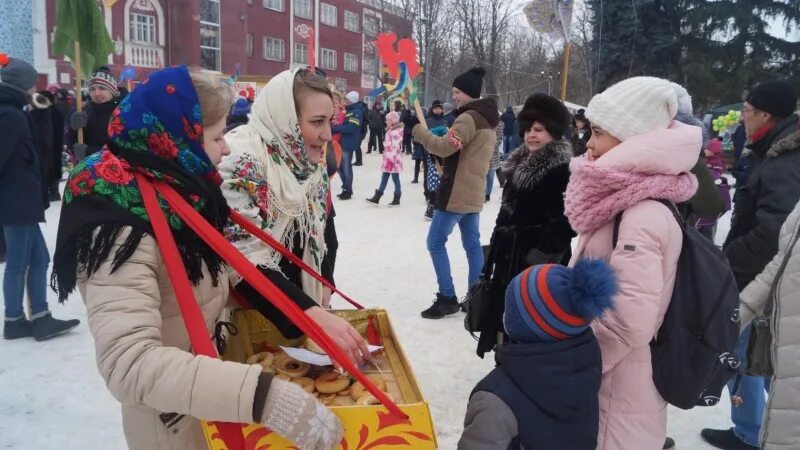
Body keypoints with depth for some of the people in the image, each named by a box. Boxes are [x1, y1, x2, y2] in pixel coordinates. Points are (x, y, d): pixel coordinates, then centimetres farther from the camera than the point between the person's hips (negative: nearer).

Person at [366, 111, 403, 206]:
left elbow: (396, 147, -22)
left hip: (393, 159, -10)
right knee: (384, 178, 11)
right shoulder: (390, 130, 15)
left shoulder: (396, 132, -17)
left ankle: (396, 200, 10)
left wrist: (392, 159, -24)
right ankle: (376, 198, 13)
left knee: (395, 179, 1)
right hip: (388, 159, 10)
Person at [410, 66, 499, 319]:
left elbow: (445, 147, -24)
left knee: (436, 242, -4)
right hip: (473, 192, 10)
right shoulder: (487, 119, 16)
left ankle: (447, 298, -3)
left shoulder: (469, 118, -16)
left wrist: (420, 132, -9)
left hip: (457, 192, -10)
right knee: (473, 244, 11)